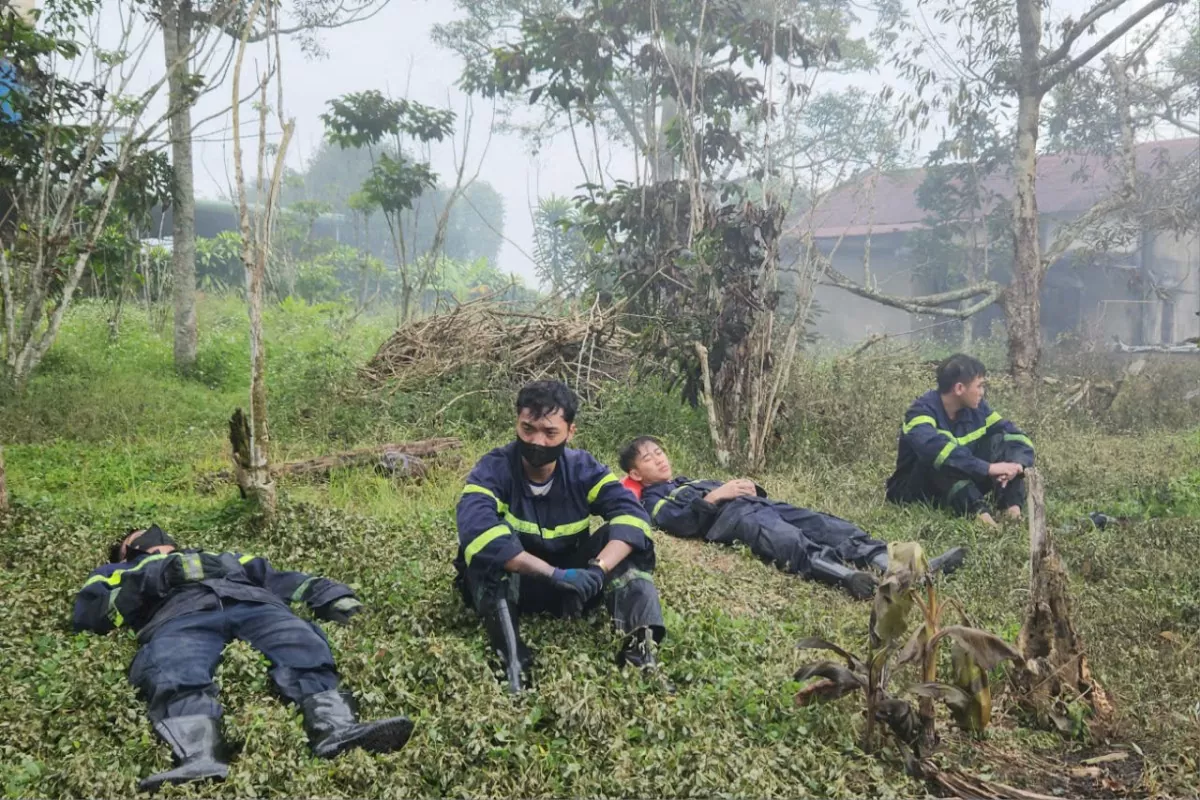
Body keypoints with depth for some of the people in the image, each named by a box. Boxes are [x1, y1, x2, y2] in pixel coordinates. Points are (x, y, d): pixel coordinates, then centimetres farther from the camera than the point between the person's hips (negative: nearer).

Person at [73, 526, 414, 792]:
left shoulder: (226, 557, 45)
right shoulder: (121, 572, 39)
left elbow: (278, 579, 31)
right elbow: (89, 610, 18)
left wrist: (331, 595, 12)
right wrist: (162, 577, 4)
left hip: (254, 605, 2)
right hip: (180, 616, -2)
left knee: (302, 646, -32)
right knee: (172, 672, -38)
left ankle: (336, 730, -56)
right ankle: (200, 759, -63)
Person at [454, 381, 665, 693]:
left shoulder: (583, 468, -10)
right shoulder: (494, 469, -20)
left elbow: (630, 514, -24)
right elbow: (476, 528, -39)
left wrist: (598, 569, -43)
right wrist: (554, 574, -46)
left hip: (573, 585, 3)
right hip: (511, 587, -2)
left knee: (624, 540, -19)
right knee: (488, 544, -31)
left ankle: (639, 645, -33)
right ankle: (512, 659, -36)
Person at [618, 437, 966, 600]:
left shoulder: (691, 481, 40)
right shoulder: (653, 500, 16)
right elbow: (683, 523, -6)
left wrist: (749, 486, 9)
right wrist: (713, 497, -13)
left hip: (757, 503, 8)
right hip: (730, 516, -8)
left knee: (825, 524, -18)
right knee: (787, 540, -39)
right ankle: (846, 575, -66)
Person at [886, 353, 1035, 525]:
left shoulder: (977, 408, -2)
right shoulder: (923, 411, -22)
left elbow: (1016, 436, -2)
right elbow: (935, 447, -42)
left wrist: (1018, 464, -25)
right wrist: (988, 468, -43)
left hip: (963, 486, 6)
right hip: (914, 490, -6)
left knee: (1001, 439, -9)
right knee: (942, 455, -34)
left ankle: (1012, 505, -25)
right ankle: (978, 509, -44)